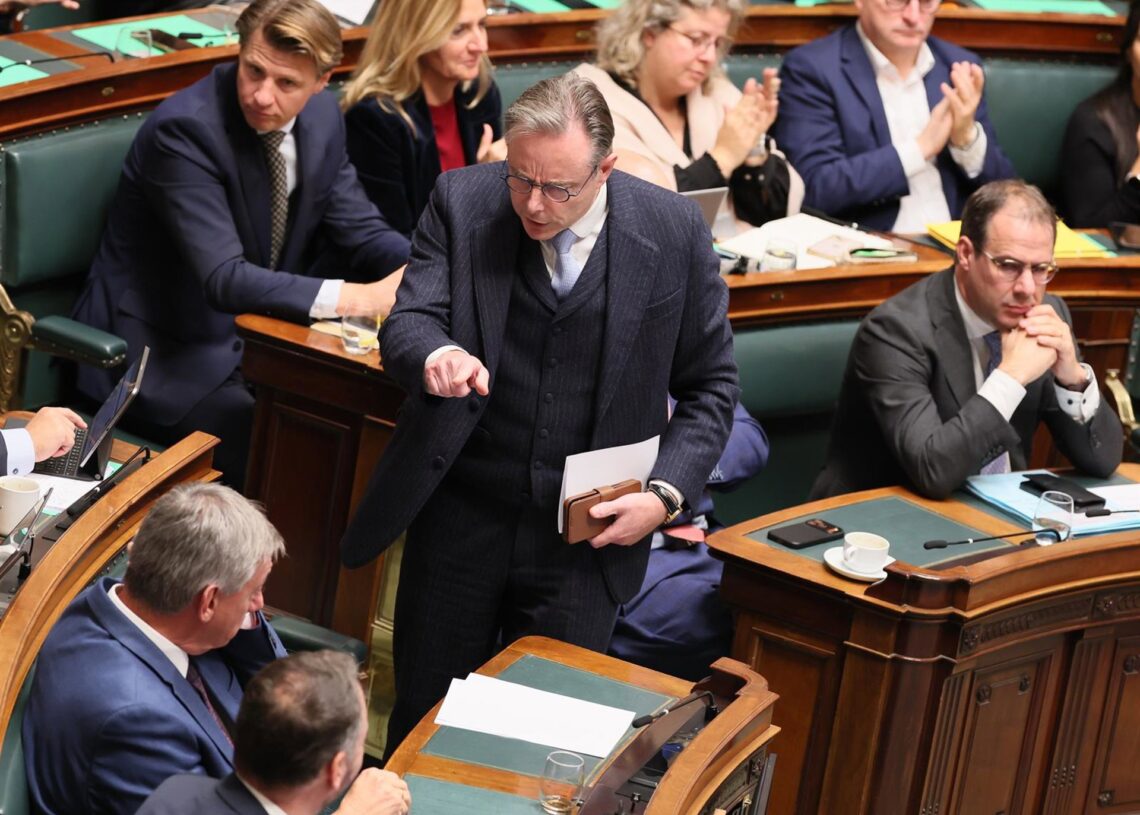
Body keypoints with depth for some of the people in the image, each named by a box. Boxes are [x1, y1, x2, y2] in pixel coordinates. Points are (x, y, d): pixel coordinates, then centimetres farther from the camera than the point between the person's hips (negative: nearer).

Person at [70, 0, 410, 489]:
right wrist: (359, 298, -37)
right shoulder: (185, 127, -24)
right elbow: (224, 280, -31)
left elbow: (361, 230, 7)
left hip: (253, 338, 7)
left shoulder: (321, 118, -2)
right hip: (162, 357, -7)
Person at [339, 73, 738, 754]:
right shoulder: (462, 201, -6)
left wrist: (666, 495, -11)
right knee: (423, 722, 13)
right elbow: (407, 322, -13)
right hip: (461, 515, 1)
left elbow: (710, 385, 2)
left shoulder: (674, 232, -7)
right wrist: (434, 355, -37)